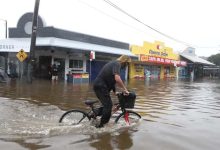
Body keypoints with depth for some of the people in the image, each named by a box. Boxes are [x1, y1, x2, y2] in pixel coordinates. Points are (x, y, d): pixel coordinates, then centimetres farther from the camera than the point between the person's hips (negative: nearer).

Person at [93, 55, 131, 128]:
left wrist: (114, 91, 25)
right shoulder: (117, 64, -12)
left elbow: (112, 79, 27)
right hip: (100, 86, -10)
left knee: (107, 105, 18)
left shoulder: (114, 63, 21)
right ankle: (101, 125, -3)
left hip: (99, 85, 10)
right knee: (108, 105, -7)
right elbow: (117, 79, -27)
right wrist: (125, 89, -18)